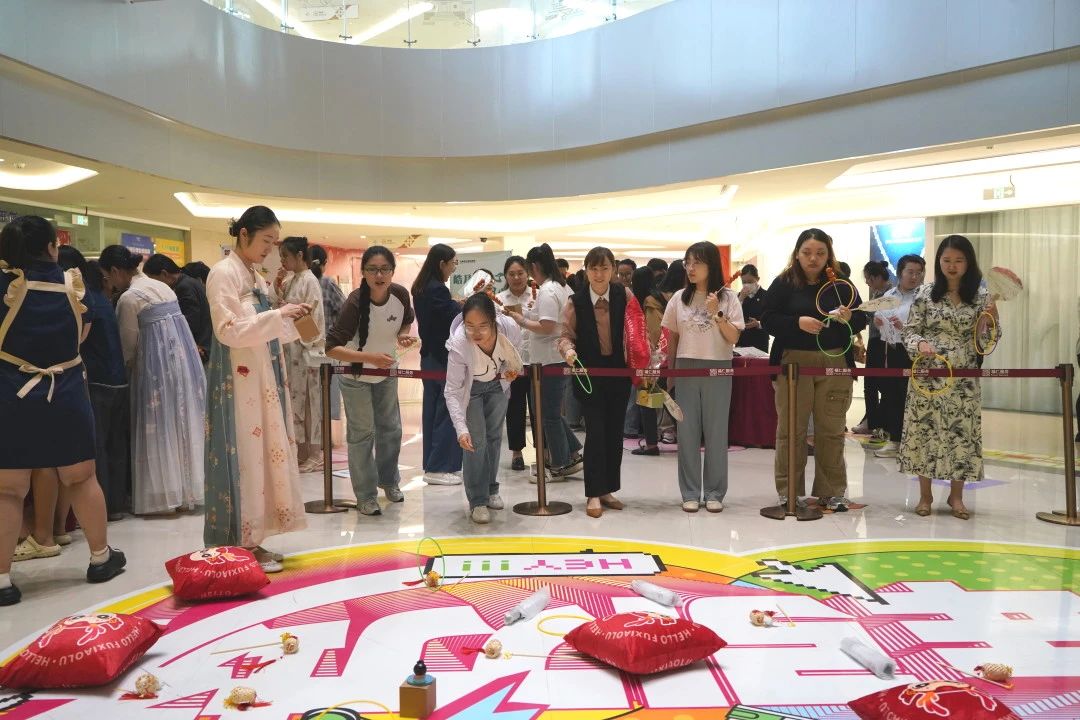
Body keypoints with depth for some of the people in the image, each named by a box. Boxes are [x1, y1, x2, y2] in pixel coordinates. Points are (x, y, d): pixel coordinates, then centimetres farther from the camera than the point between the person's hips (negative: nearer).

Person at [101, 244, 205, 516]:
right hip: (185, 357, 7)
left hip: (157, 364, -7)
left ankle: (164, 495, 9)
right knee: (185, 421, 11)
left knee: (160, 428, 2)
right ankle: (190, 488, 19)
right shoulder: (162, 286, 13)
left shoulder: (128, 298, -9)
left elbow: (129, 343, -1)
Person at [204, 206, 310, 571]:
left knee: (264, 454, 8)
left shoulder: (257, 279, 16)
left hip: (264, 378, 9)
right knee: (243, 457, -5)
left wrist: (288, 320, 4)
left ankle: (252, 539, 16)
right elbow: (228, 331, -18)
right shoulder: (223, 274, -9)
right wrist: (278, 315, -19)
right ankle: (242, 544, 3)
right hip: (239, 382, -9)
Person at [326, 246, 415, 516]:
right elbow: (332, 348, -31)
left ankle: (389, 481, 38)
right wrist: (371, 357, -41)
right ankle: (366, 496, 16)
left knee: (390, 429, 16)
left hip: (386, 372, 5)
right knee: (362, 435, 1)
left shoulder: (401, 294, -17)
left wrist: (403, 335, -16)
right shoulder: (356, 302, -30)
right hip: (356, 376, -5)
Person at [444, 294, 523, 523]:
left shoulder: (509, 328, -35)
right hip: (471, 388, -3)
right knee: (476, 442, -8)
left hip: (498, 383, 3)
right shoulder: (459, 346, -41)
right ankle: (477, 501, 5)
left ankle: (491, 490, 32)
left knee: (494, 437, 15)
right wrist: (461, 429, -42)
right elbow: (452, 392, -33)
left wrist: (514, 368, -20)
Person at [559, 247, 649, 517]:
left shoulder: (625, 296, -1)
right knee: (595, 431, -7)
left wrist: (640, 360, -11)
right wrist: (569, 349, -25)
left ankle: (607, 490, 22)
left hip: (618, 373, 3)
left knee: (614, 432, 9)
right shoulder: (575, 302, -5)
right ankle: (593, 494, 1)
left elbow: (635, 330, 1)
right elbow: (567, 335, -4)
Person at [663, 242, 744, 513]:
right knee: (687, 432, 4)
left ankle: (714, 493, 13)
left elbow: (733, 338, -6)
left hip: (718, 371, -2)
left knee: (716, 432, 4)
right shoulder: (679, 298, 5)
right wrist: (670, 373, 9)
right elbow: (672, 339, 10)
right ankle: (690, 493, 12)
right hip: (686, 371, 2)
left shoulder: (728, 298, -2)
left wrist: (716, 313, -18)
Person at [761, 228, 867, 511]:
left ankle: (832, 492, 17)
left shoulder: (841, 284, 8)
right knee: (791, 429, 2)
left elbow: (861, 321, 10)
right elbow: (768, 320, -4)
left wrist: (849, 318, -13)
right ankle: (789, 492, 12)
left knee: (831, 430, 6)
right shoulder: (783, 284, 1)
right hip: (793, 362, -2)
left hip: (834, 363, 2)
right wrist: (798, 322, -19)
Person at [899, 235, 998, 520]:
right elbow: (909, 332, 1)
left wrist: (989, 319, -15)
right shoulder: (925, 294, 1)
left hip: (964, 379, 1)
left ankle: (956, 496, 20)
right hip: (928, 376, -1)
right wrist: (920, 344, -20)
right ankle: (925, 494, 17)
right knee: (925, 431, 3)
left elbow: (986, 342, 3)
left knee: (962, 432, 4)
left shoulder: (981, 296, 3)